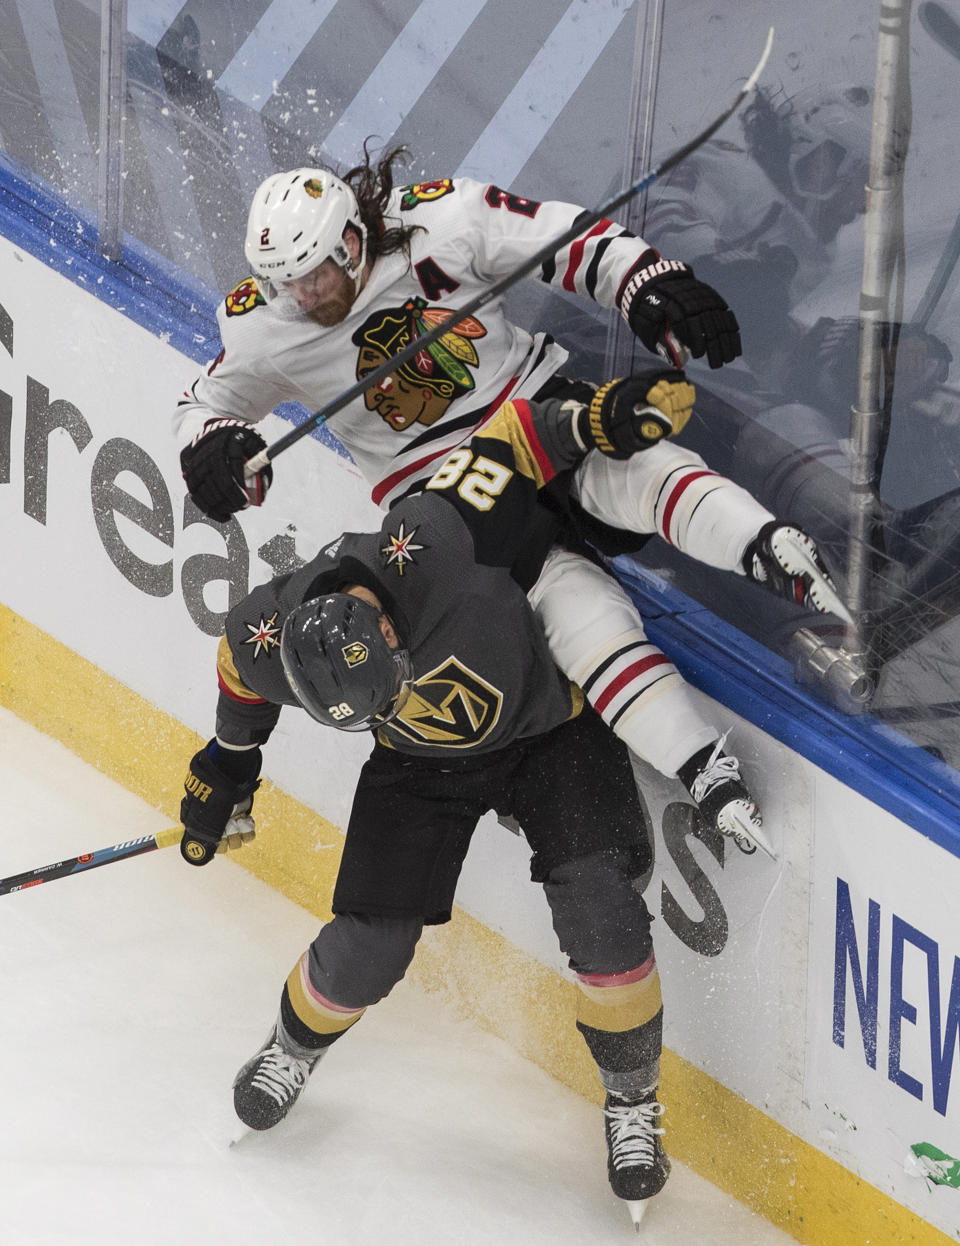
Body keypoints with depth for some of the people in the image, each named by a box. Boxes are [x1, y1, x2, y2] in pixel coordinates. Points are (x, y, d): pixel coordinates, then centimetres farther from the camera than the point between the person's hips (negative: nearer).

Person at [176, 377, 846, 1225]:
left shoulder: (433, 546, -40)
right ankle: (295, 1047, 34)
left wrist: (597, 422, -41)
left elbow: (515, 436, -26)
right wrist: (225, 766, 14)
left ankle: (633, 1102, 5)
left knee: (599, 906, -18)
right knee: (367, 947, -2)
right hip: (424, 764, 2)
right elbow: (245, 673, -1)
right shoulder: (271, 639, -28)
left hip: (549, 725, -2)